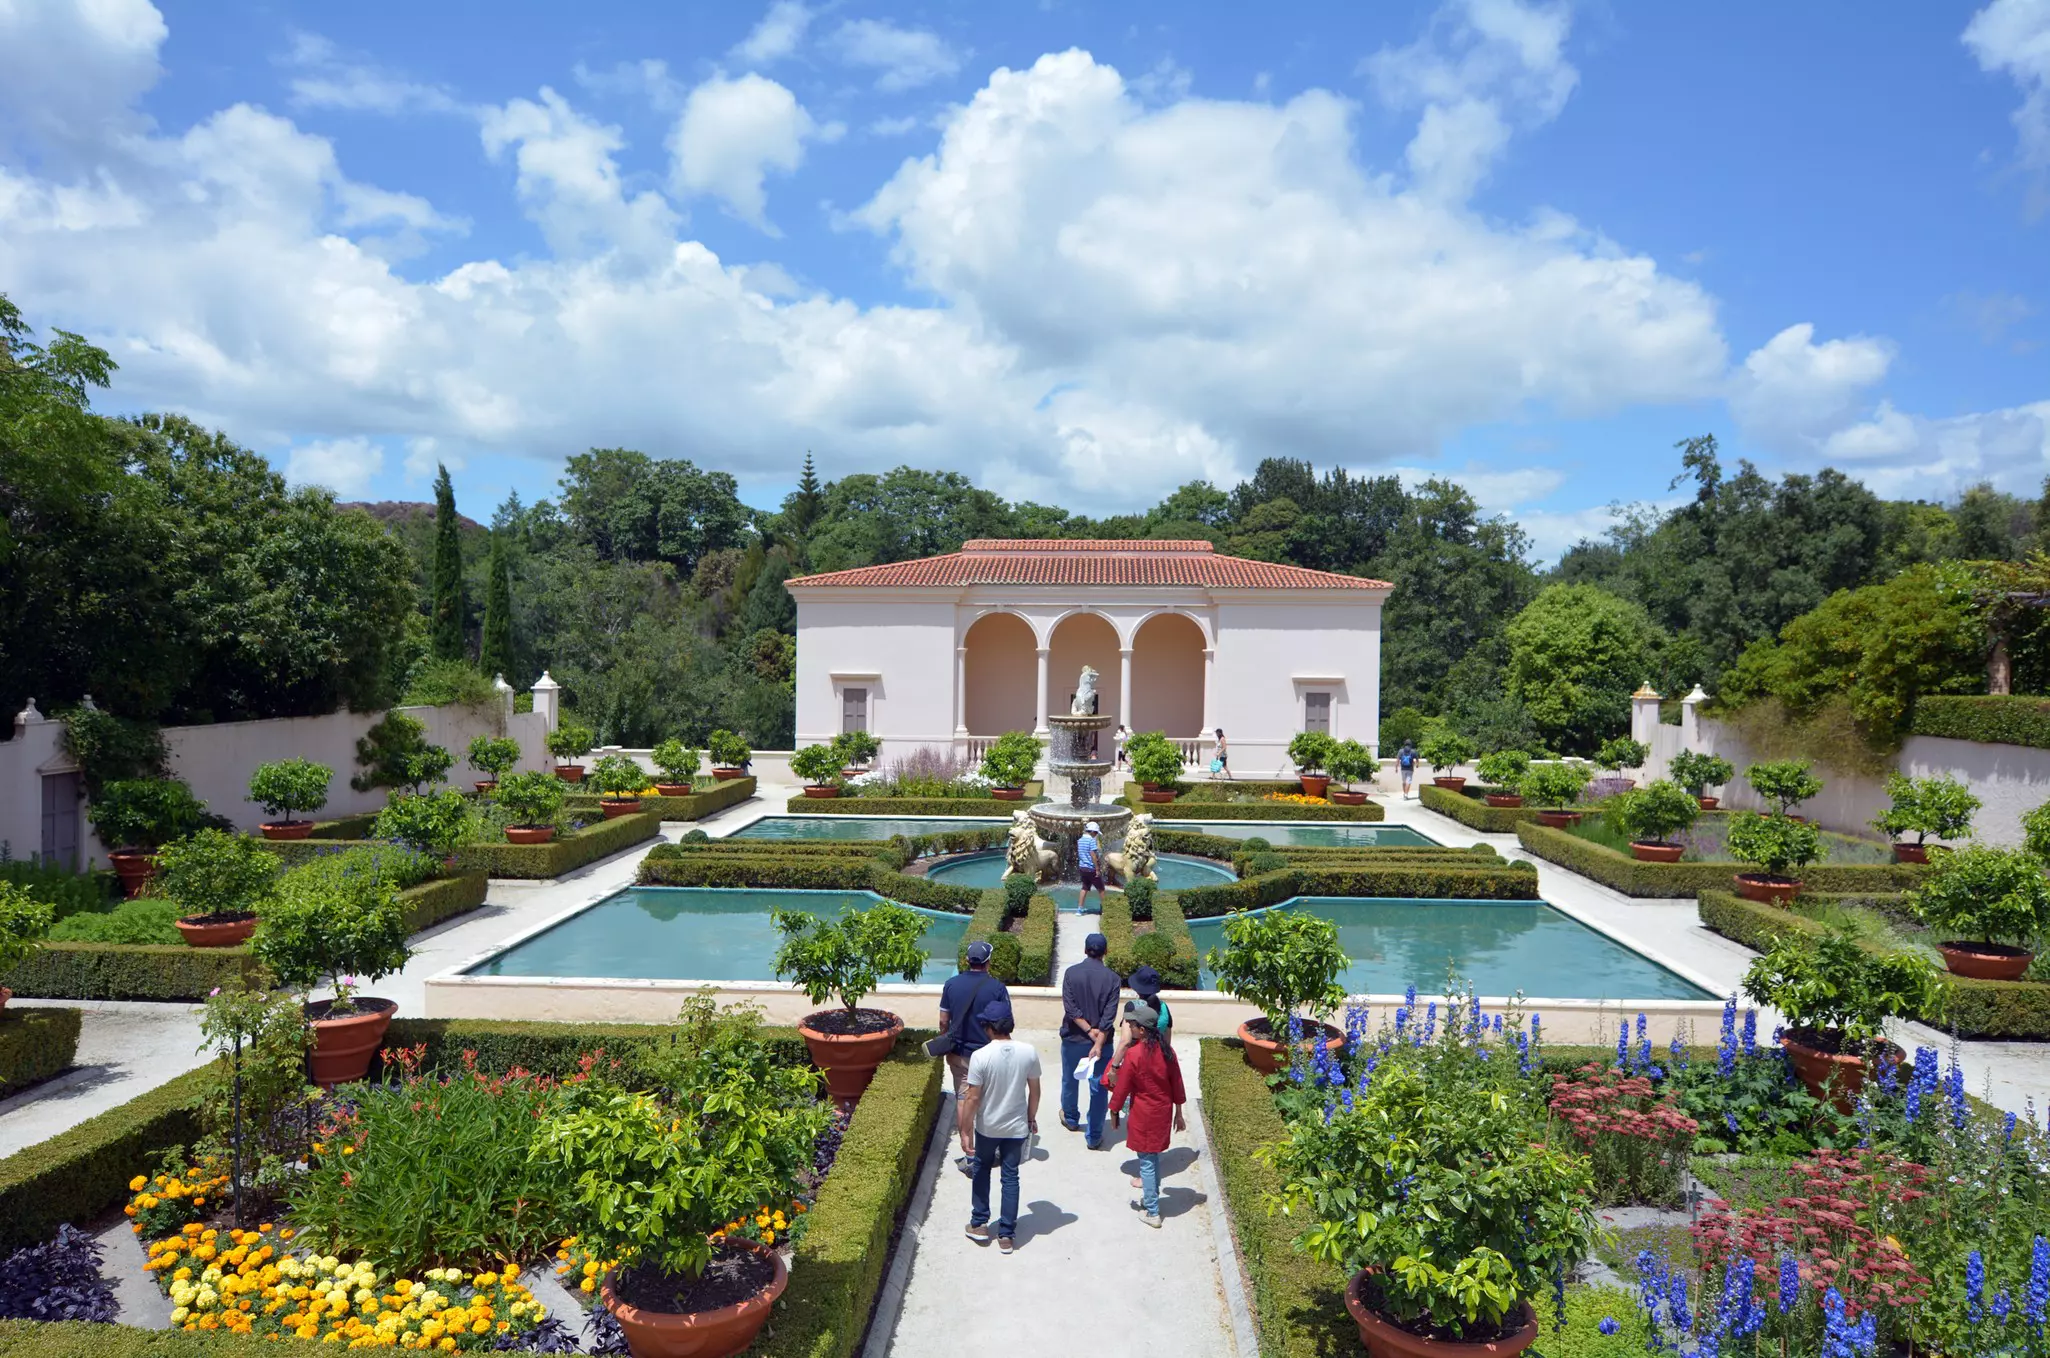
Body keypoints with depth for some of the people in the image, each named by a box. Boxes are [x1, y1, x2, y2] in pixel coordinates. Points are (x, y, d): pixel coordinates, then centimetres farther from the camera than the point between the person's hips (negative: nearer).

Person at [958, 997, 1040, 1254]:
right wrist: (1032, 1118, 14)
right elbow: (1034, 1090, -1)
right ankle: (1007, 1235, 19)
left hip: (987, 1127, -2)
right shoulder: (1029, 1052, -12)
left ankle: (979, 1224, 28)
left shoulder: (980, 1056, -21)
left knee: (981, 1170, 22)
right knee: (1010, 1177, 14)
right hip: (1017, 1127, 2)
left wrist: (965, 1131, -8)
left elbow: (973, 1098, -17)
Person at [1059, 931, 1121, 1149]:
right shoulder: (1112, 978, -9)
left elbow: (1070, 1008, -15)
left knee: (1069, 1081, 23)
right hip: (1101, 1041, -1)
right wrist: (1098, 1043, -19)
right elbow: (1109, 1016, -16)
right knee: (1098, 1088, 9)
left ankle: (1070, 1119, 44)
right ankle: (1094, 1137, 13)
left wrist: (1088, 1030, -12)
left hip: (1072, 1040, 1)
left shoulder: (1071, 973, -9)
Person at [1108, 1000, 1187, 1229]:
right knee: (1154, 1158, 21)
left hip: (1144, 1115, -6)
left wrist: (1114, 1110, 1)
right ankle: (1150, 1198, 36)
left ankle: (1152, 1213, 12)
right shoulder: (1166, 1051, -3)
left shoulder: (1133, 1054, -21)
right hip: (1163, 1112, 6)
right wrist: (1178, 1113, 15)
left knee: (1146, 1162, 5)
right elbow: (1176, 1083, 4)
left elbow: (1122, 1087, -13)